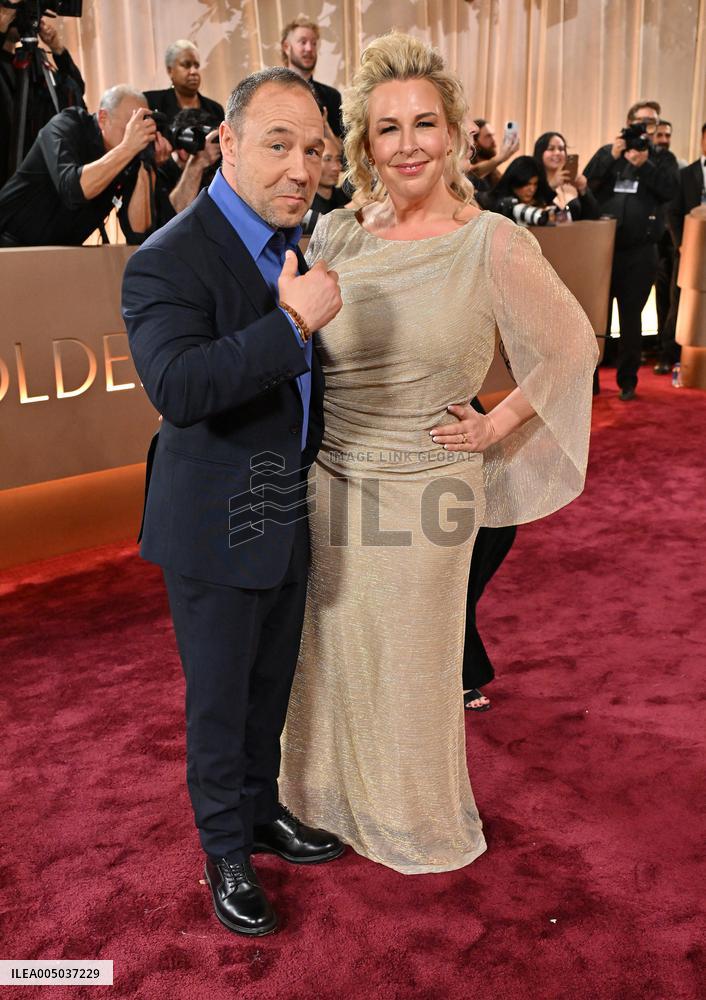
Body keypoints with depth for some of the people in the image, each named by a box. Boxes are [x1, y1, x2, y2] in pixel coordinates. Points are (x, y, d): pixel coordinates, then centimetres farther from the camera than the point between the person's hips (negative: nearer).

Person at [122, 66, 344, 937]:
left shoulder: (292, 240, 5)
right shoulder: (169, 261, -21)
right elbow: (178, 388, -38)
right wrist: (294, 323, -37)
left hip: (290, 514, 7)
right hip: (216, 528, -7)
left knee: (270, 685, 22)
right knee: (219, 700, 11)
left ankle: (261, 810, 45)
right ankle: (226, 851, 34)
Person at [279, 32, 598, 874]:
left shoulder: (493, 245, -12)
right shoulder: (333, 237, -2)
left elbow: (572, 348, -1)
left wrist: (496, 427, -2)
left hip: (424, 493, -3)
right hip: (329, 487, 3)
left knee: (409, 666, 14)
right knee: (331, 653, 18)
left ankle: (415, 818, 43)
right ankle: (331, 798, 46)